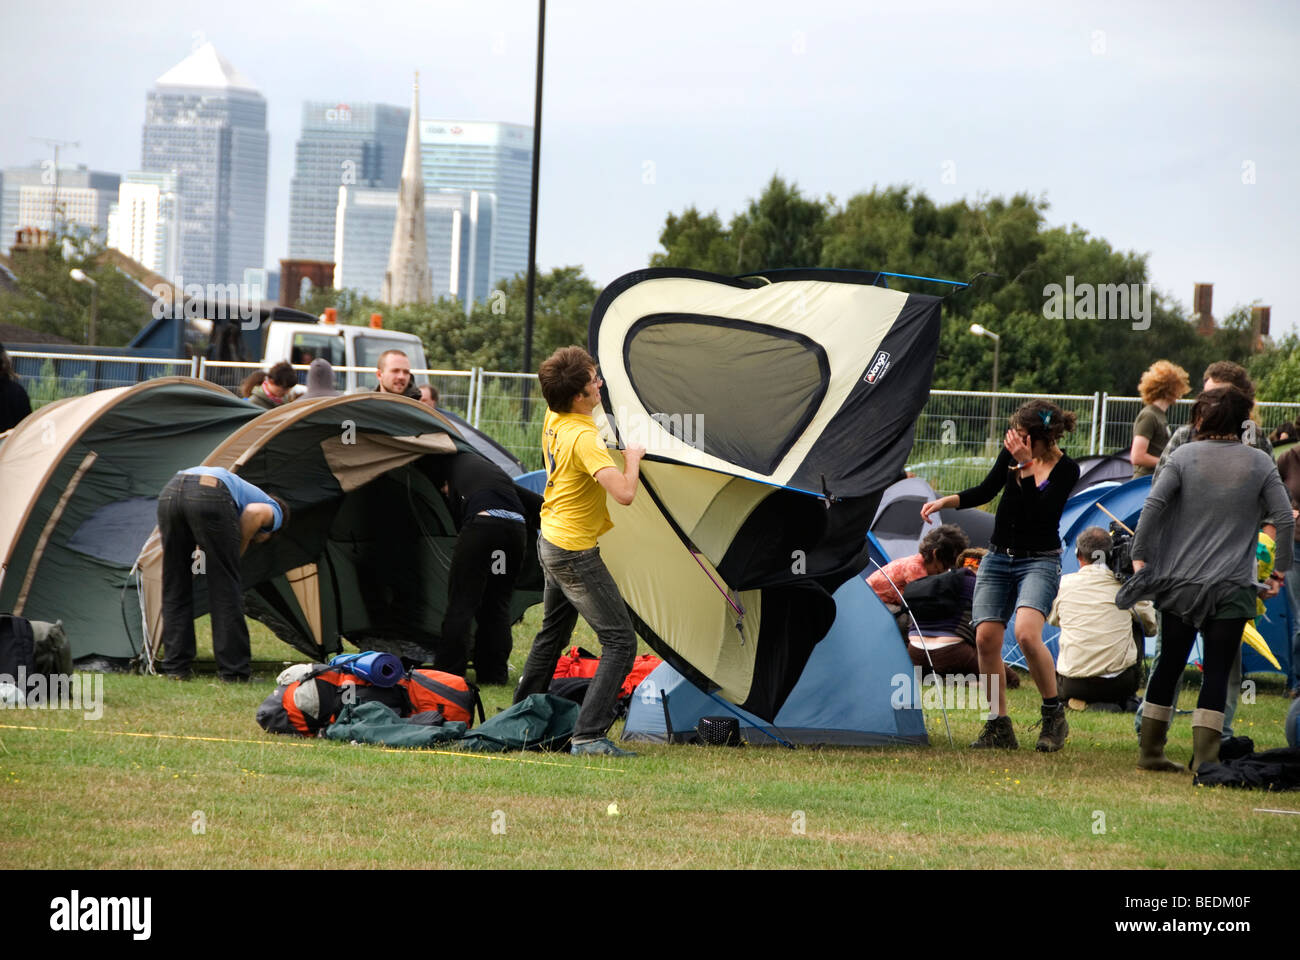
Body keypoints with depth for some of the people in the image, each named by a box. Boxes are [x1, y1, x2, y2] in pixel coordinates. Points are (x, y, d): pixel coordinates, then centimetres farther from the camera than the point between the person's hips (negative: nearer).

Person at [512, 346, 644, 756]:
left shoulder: (553, 419, 0)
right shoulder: (584, 438, -27)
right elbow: (625, 493, -36)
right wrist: (632, 458, -18)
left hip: (551, 539, 10)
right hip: (576, 552, -10)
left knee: (552, 634, 26)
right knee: (620, 642, -8)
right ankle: (588, 736, -15)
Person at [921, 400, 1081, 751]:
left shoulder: (1066, 470, -13)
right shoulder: (1012, 451, 0)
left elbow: (1040, 514, -24)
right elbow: (986, 491, 14)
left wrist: (1027, 465, -27)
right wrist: (945, 501, 1)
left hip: (1039, 561, -6)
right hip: (998, 559, 6)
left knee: (1026, 633, -26)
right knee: (986, 638, -4)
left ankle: (1054, 715, -9)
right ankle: (999, 727, 7)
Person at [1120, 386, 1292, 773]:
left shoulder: (1183, 456, -1)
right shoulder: (1260, 463, 0)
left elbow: (1153, 504, -9)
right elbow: (1284, 517, -1)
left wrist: (1140, 556, -2)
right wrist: (1281, 567, 11)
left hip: (1180, 581, 1)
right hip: (1233, 588, -1)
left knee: (1169, 665, 13)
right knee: (1217, 672, -1)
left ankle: (1150, 751, 19)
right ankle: (1204, 758, -10)